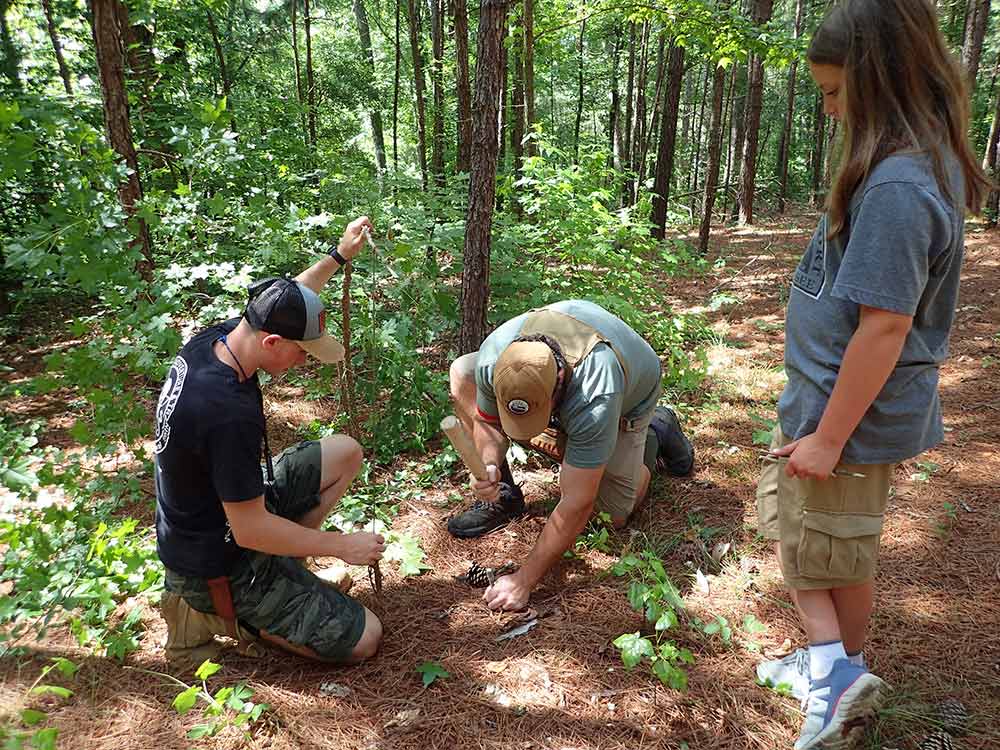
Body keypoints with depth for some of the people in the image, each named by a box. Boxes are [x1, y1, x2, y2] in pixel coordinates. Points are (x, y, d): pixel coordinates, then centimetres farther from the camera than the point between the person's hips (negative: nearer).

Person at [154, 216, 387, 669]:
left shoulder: (211, 340, -11)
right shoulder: (229, 413, -37)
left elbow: (282, 304, 11)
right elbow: (250, 530, -29)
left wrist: (339, 255, 13)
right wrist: (341, 546, -17)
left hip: (225, 508, 9)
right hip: (218, 562, -9)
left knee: (345, 453, 13)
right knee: (363, 639, -5)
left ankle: (280, 560, 12)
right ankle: (213, 611, 2)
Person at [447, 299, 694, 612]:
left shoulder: (595, 401, -48)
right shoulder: (491, 357, -35)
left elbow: (577, 504, -41)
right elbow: (486, 421, -13)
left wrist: (524, 580, -37)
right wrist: (489, 465, -36)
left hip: (629, 395, -4)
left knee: (614, 514, -6)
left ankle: (654, 433, 20)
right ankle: (503, 496, -7)